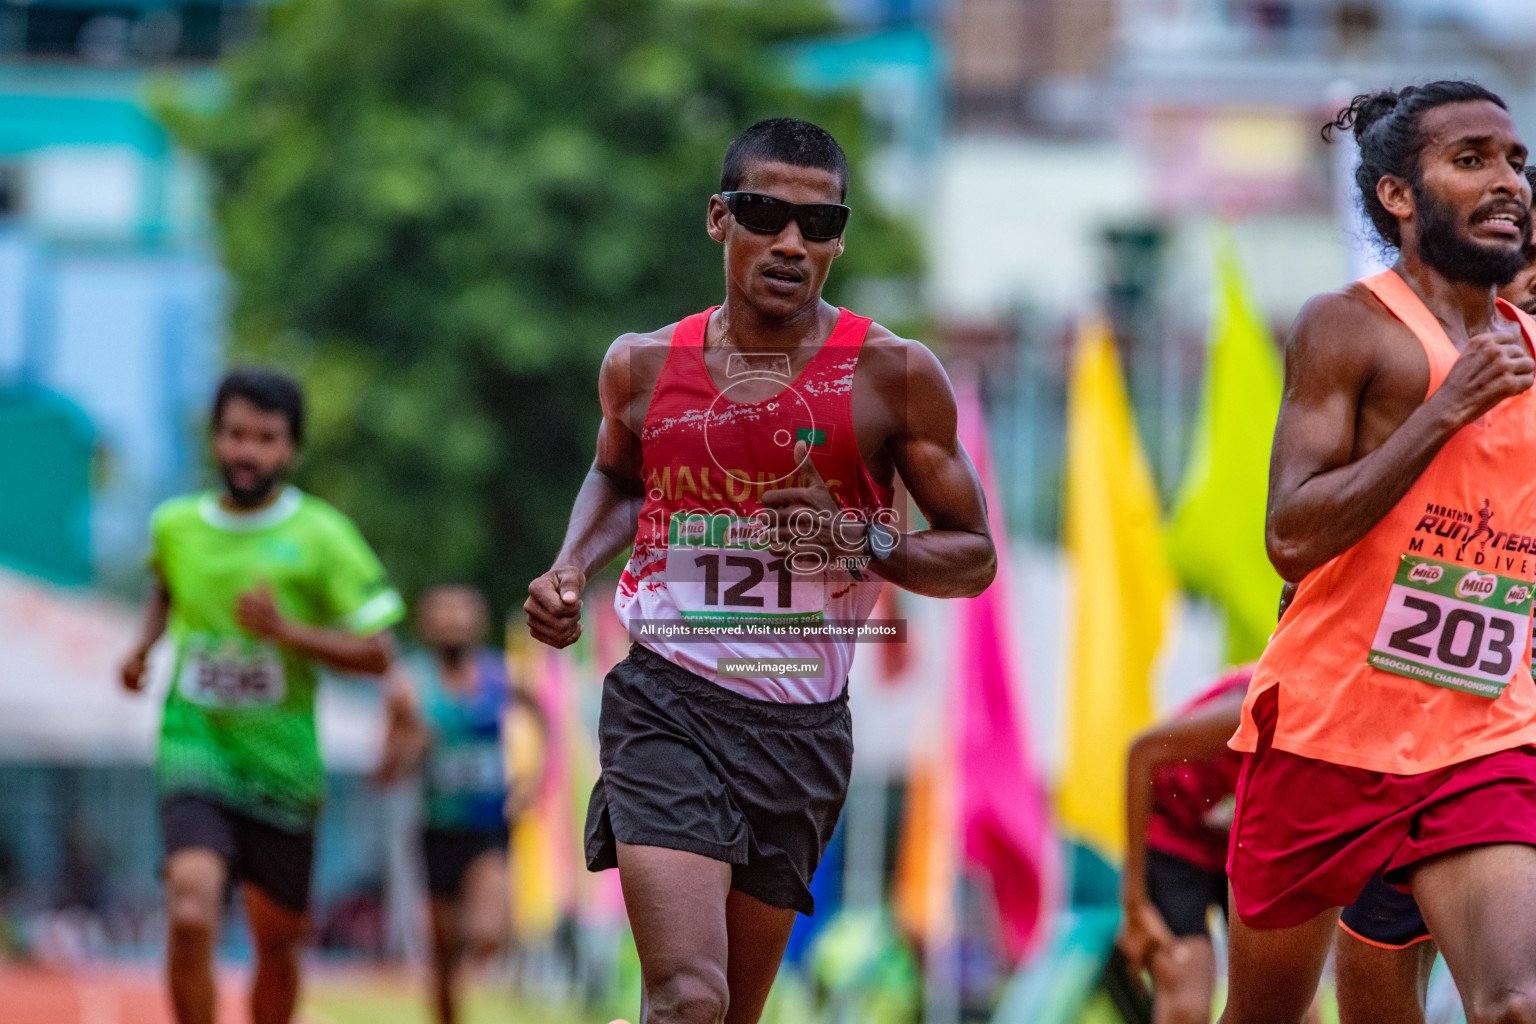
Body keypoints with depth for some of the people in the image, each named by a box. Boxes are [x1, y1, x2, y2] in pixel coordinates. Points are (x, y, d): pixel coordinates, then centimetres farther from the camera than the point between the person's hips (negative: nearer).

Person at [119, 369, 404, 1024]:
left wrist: (287, 630, -18)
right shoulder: (173, 525, 4)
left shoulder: (322, 537, -5)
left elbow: (376, 652, -5)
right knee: (191, 915, -23)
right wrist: (144, 644, 11)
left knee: (277, 941, 10)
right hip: (195, 749, 0)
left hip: (281, 767, 0)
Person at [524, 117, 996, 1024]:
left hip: (801, 727, 1)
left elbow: (972, 558, 4)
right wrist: (571, 568, 8)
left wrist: (864, 542, -15)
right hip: (665, 701, -1)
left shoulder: (893, 375, -2)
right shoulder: (644, 367, 4)